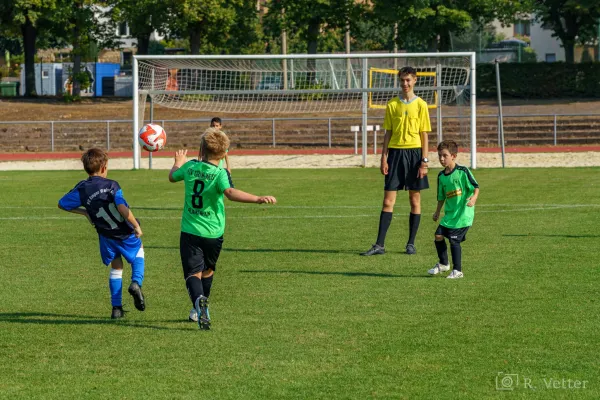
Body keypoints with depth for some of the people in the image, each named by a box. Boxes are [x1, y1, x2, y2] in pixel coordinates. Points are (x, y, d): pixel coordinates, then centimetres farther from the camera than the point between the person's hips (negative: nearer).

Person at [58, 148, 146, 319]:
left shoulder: (81, 189, -7)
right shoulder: (111, 185, -18)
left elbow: (62, 204, 3)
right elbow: (122, 207, -31)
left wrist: (84, 212, 13)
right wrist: (136, 226, -22)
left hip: (106, 237, 3)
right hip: (126, 233, -3)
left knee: (116, 267, 24)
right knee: (138, 251, 28)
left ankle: (117, 308, 19)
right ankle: (136, 283, 2)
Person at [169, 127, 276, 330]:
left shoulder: (190, 167, -1)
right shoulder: (220, 173, -13)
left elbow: (172, 176, 20)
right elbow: (230, 192, -32)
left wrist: (178, 162, 42)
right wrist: (258, 199, -39)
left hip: (190, 231, 1)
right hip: (213, 233, -1)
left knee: (193, 272, -5)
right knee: (207, 269, 23)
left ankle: (198, 300, -36)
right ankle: (201, 309, 37)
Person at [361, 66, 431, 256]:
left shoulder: (421, 105, 1)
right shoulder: (392, 105, 7)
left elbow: (424, 135, 1)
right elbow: (388, 133, 9)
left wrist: (424, 161, -5)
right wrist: (384, 158, 1)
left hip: (414, 153, -1)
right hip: (395, 153, 1)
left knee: (415, 200, 4)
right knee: (388, 201, -2)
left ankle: (411, 244, 13)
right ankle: (380, 244, -3)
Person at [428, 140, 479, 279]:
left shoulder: (462, 171, -10)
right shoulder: (441, 176, 9)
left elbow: (476, 187, -10)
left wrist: (474, 198, -28)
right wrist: (437, 212, 21)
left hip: (463, 214, -7)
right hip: (449, 213, 7)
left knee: (454, 240, -11)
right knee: (438, 235, 2)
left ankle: (457, 271, 0)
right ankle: (443, 264, 24)